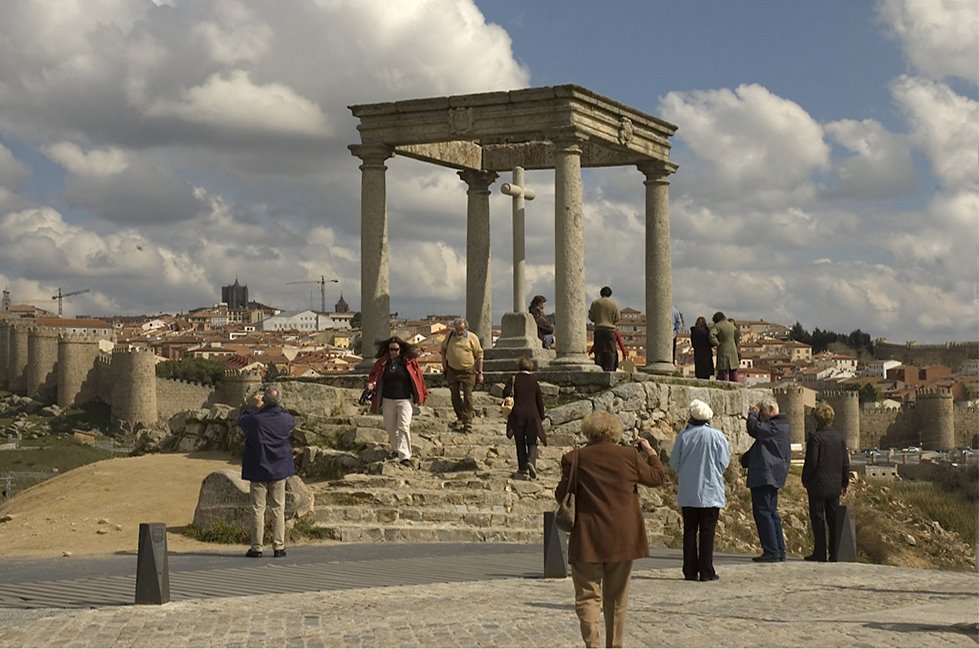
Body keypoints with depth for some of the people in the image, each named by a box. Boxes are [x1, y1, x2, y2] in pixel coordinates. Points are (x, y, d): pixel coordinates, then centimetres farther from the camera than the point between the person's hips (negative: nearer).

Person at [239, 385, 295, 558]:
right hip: (279, 470, 2)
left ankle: (256, 547, 5)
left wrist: (254, 406, 14)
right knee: (278, 509, 8)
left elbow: (241, 420, 5)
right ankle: (279, 547, 7)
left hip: (258, 470, -2)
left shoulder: (255, 419, -16)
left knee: (258, 509, 4)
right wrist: (278, 407, 19)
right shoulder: (285, 418, -9)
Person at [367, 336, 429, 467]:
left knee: (403, 427, -15)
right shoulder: (382, 362, 3)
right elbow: (373, 374, 17)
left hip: (405, 399, -4)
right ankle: (395, 450, 34)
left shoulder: (410, 362, -3)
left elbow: (418, 377, 3)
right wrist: (371, 383, -4)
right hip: (388, 400, 4)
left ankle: (405, 456, -18)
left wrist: (422, 395, 5)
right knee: (390, 427, 12)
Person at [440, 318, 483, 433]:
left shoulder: (472, 338, -8)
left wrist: (480, 372, -4)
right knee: (455, 396, 11)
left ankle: (468, 422, -5)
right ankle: (460, 417, 27)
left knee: (467, 396, -6)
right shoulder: (450, 336, 2)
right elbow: (443, 349, 18)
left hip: (468, 371, -4)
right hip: (452, 371, 4)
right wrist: (444, 363, 9)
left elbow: (479, 355, -3)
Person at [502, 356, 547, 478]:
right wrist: (541, 418, 16)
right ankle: (531, 461, -20)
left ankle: (522, 467, 11)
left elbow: (506, 392, -16)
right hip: (532, 415, 0)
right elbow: (540, 401, 7)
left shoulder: (514, 379, 0)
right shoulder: (534, 382, 4)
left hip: (517, 414, 0)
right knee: (532, 442, 6)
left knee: (520, 442, 11)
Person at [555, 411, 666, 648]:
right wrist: (650, 452, 27)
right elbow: (658, 477, 11)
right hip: (622, 539, 2)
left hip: (587, 540, -2)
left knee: (588, 596, 0)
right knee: (616, 598, 14)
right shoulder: (629, 455, -2)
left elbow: (561, 495, -1)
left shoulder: (574, 458, -7)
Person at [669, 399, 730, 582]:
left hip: (687, 493, 2)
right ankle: (706, 571, -2)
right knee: (707, 531, 2)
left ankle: (690, 571, 7)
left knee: (690, 531, 7)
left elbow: (674, 463, 3)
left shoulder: (684, 436, -4)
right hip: (710, 492, -2)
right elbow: (723, 462, -2)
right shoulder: (717, 436, -8)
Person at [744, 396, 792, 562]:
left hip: (764, 476, -11)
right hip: (772, 477, 11)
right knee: (771, 513, 14)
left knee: (762, 512, -9)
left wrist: (752, 414, -3)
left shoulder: (776, 427, -14)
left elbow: (754, 429, -20)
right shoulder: (780, 426, 18)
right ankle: (779, 551, 16)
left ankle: (771, 551, -11)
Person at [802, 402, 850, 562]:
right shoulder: (839, 437, 6)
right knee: (834, 519, 10)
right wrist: (844, 483, 17)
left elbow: (811, 462, -15)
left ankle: (820, 553, 1)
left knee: (818, 519, 1)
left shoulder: (815, 438, -13)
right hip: (835, 486, 6)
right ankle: (835, 553, 10)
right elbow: (845, 463, 9)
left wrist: (805, 481, -2)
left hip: (818, 486, -6)